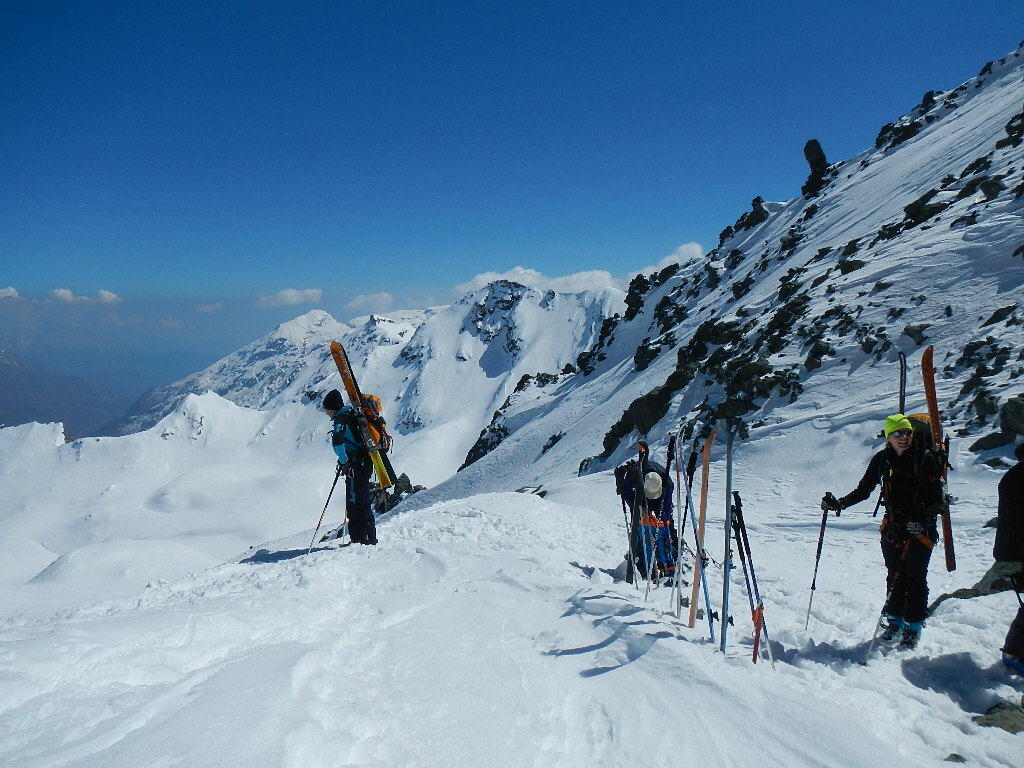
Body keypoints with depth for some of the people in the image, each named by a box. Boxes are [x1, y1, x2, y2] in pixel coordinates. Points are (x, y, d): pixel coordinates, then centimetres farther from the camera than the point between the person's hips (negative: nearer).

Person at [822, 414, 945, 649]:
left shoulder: (925, 459, -7)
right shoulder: (882, 460, 4)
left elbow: (937, 499, -10)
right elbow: (863, 490, 11)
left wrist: (924, 518, -28)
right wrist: (839, 503, -3)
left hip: (920, 529, -3)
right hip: (892, 526, 3)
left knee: (915, 578, 0)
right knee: (895, 577, 7)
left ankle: (913, 628, 13)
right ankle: (894, 623, 21)